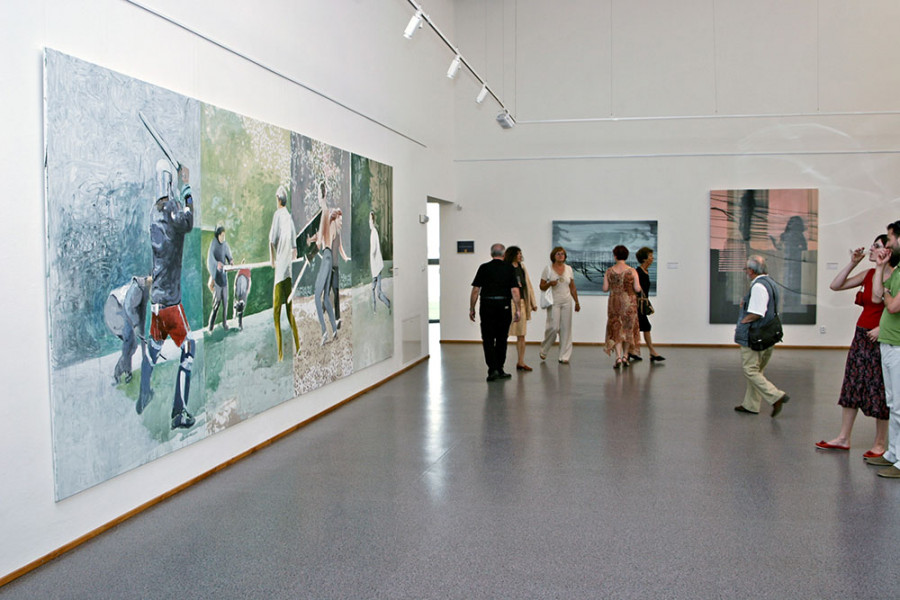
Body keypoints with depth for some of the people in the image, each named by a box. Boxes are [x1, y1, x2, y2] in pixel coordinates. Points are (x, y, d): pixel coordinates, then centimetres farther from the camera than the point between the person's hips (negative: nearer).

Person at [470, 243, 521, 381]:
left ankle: (492, 369, -9)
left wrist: (471, 309, 4)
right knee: (501, 339, 11)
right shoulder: (509, 269, 1)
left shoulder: (484, 268, 0)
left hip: (487, 306, -1)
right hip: (504, 306, 1)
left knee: (488, 339, 2)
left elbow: (475, 290, -2)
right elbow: (515, 290, -5)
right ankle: (499, 370, 17)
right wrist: (517, 310, -2)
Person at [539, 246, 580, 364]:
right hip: (553, 302, -3)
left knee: (566, 328, 0)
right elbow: (541, 286, 2)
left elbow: (572, 288, 15)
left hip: (566, 302, 3)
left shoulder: (568, 269, 9)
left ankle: (564, 356, 6)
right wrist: (549, 284, -18)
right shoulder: (548, 268, 0)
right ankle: (544, 350, 14)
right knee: (554, 327, -10)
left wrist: (577, 302, 13)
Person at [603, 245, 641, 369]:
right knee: (628, 328, 15)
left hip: (614, 302, 0)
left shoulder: (609, 271, -4)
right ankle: (625, 356, 16)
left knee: (616, 329, 5)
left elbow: (605, 288, -3)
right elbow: (637, 289, -10)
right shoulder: (632, 271, -7)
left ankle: (618, 357, -7)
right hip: (629, 303, 0)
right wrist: (638, 287, 13)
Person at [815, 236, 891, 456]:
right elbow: (836, 285, 9)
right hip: (861, 336, 7)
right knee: (852, 385, 10)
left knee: (879, 390, 2)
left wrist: (882, 328, -24)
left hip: (881, 339, -7)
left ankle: (880, 443, 16)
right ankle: (843, 438, 19)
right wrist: (852, 263, 3)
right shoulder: (869, 274, 8)